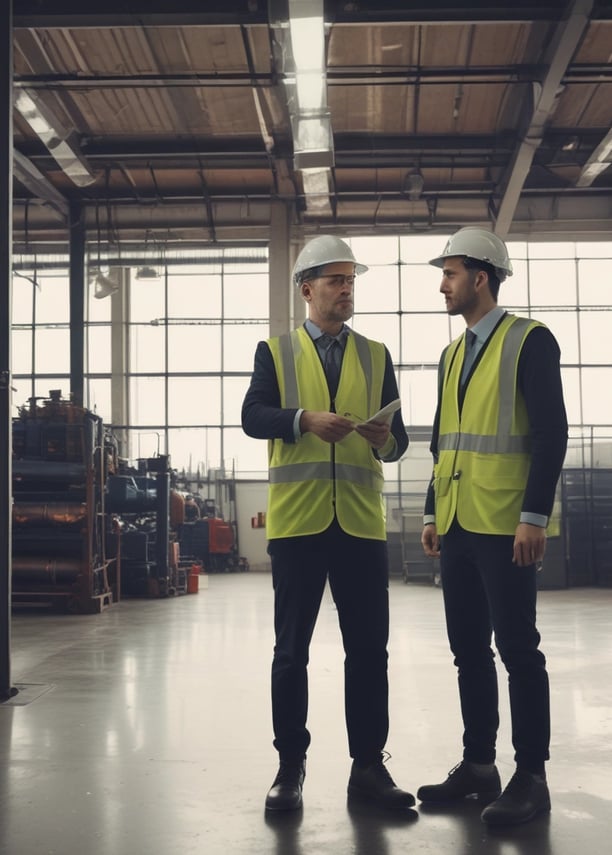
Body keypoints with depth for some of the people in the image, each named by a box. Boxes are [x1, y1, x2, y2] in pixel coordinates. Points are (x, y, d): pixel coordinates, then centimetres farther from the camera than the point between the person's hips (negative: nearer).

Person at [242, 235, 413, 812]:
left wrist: (386, 441, -12)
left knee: (368, 647, 4)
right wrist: (306, 421, -21)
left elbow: (397, 435, 11)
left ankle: (368, 764, 15)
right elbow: (252, 417, -6)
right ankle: (290, 765, 15)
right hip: (297, 519, -2)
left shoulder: (376, 356, 14)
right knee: (291, 649, 5)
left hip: (361, 520, 2)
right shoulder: (275, 352, 8)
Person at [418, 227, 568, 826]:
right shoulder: (451, 354, 17)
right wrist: (432, 513, 15)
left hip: (506, 527, -7)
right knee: (468, 650, 11)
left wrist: (535, 516, -18)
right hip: (457, 527, 7)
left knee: (517, 649, -2)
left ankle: (531, 776, 8)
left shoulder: (530, 340, -6)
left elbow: (551, 432, -12)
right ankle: (478, 764, 21)